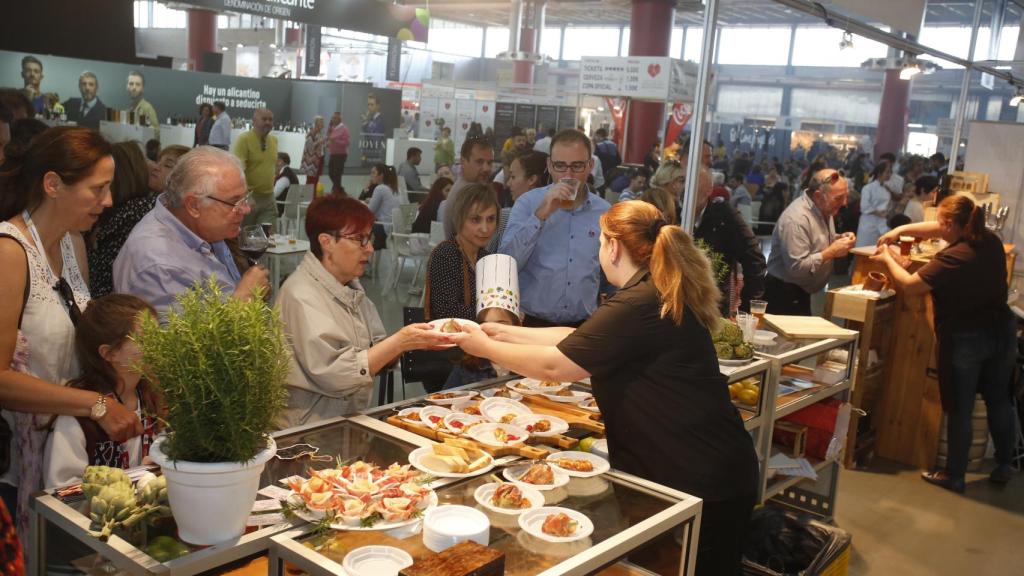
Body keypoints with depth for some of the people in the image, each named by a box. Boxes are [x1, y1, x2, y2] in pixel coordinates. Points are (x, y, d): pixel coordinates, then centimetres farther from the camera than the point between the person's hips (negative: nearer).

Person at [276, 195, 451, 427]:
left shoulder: (351, 287, 11)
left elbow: (376, 356, 10)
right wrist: (399, 342, -21)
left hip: (352, 419, 8)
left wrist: (412, 340, -9)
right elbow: (333, 374, -21)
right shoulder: (301, 295, -15)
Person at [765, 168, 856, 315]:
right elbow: (797, 267, -30)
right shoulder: (796, 219, -26)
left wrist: (840, 239, 0)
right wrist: (832, 252, -24)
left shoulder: (825, 209, 4)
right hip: (784, 294, -9)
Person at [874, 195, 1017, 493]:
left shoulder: (951, 259, -24)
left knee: (960, 410, 5)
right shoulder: (992, 241, 1)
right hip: (1002, 333, 7)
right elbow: (937, 229, 11)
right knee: (999, 401, 18)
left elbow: (909, 285, -16)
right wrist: (900, 230, 7)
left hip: (964, 342, -7)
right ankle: (1004, 466, 29)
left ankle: (954, 476, 16)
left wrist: (888, 259, -1)